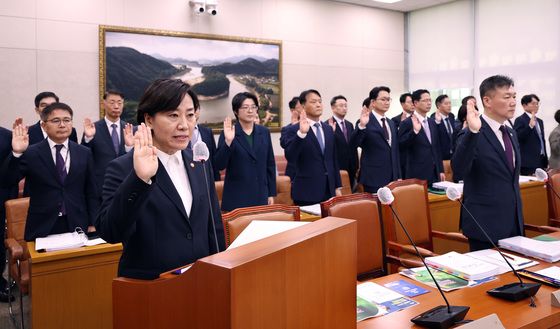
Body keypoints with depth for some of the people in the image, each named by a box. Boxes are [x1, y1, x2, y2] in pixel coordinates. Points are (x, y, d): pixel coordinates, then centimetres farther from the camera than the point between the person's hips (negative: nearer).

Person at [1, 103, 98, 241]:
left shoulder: (84, 153, 4)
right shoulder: (31, 153, -1)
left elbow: (91, 193, 7)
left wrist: (92, 225, 2)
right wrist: (17, 153, -24)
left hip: (77, 226, 2)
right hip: (42, 228, -1)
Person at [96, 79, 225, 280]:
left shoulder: (200, 163, 1)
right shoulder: (122, 168, -14)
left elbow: (214, 228, 7)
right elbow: (109, 233, -25)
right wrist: (140, 179, -35)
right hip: (147, 287, -4)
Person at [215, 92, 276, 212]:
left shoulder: (264, 132, 7)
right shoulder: (228, 133, -5)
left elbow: (270, 165, 10)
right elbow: (219, 165, -12)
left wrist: (271, 194, 8)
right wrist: (228, 141, -25)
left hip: (260, 196, 4)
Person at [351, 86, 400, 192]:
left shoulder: (391, 123, 15)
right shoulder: (366, 122, -7)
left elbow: (395, 151, 18)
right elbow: (354, 143, -20)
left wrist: (398, 176, 15)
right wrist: (361, 125, -37)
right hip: (373, 178, -6)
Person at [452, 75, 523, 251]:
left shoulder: (511, 133, 12)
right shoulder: (473, 135, -14)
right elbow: (459, 169, -30)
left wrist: (518, 219, 22)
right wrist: (472, 132, -40)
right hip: (485, 224, -8)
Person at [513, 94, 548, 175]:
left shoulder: (540, 121, 20)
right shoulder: (520, 120, -5)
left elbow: (542, 141, 23)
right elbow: (517, 138, -19)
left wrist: (546, 162, 19)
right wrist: (530, 126, -29)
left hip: (541, 162, 7)